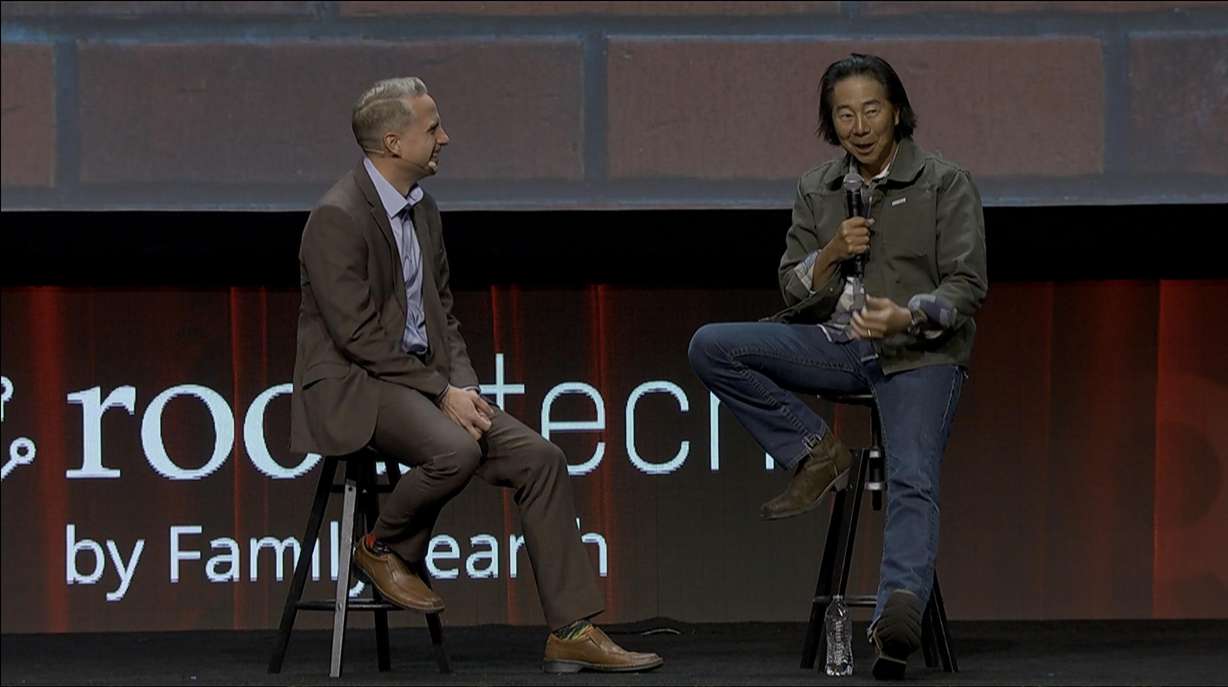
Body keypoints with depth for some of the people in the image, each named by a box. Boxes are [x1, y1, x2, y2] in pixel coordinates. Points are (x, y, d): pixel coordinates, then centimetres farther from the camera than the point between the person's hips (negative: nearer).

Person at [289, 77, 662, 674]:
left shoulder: (422, 210, 13)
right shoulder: (338, 218, -15)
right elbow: (360, 337, -18)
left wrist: (464, 387, 0)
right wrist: (442, 394, -18)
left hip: (423, 378, 9)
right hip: (351, 386, -8)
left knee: (540, 458, -7)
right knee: (456, 449, -35)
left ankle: (572, 632, -7)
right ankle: (384, 549, -6)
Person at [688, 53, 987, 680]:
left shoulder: (945, 184, 0)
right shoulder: (816, 190, 12)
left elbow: (967, 286, -5)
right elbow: (793, 292, 12)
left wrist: (909, 316, -25)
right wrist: (831, 255, -10)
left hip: (920, 352, -5)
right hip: (838, 344, 5)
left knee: (912, 481, -29)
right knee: (711, 347, -16)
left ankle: (899, 611, -48)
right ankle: (816, 456, -10)